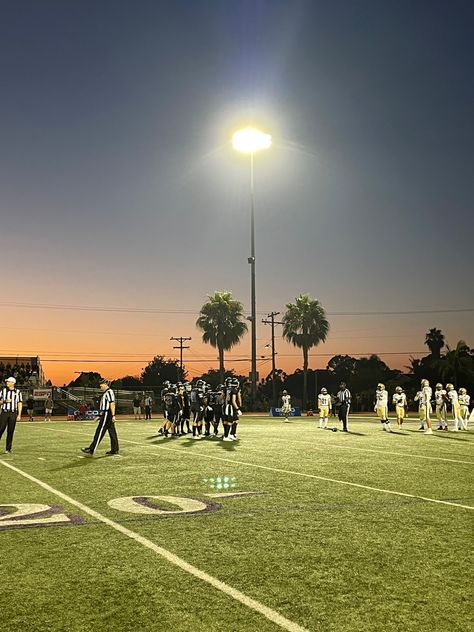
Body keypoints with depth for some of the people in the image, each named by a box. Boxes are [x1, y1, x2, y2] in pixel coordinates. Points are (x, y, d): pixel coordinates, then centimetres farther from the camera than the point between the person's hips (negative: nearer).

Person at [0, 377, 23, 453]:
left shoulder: (18, 392, 6)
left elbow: (20, 404, 5)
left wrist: (19, 415, -1)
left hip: (13, 413, 0)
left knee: (10, 431, 1)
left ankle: (8, 449, 7)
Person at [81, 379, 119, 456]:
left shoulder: (109, 392, -11)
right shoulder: (105, 393, 21)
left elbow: (112, 404, -19)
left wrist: (113, 415, -24)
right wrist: (100, 416, 25)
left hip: (106, 415, -10)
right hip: (105, 415, 10)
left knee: (99, 432, -8)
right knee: (112, 432, 8)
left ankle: (91, 450, -6)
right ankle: (114, 450, 9)